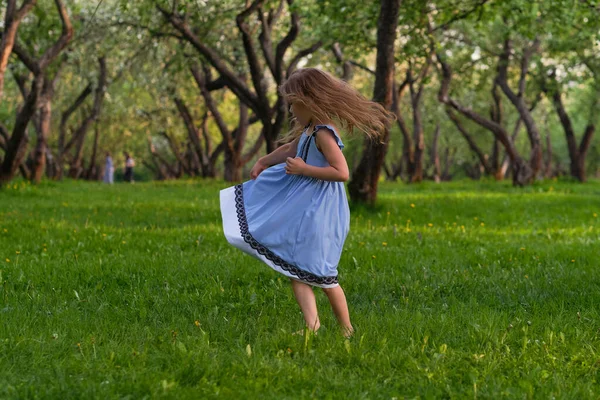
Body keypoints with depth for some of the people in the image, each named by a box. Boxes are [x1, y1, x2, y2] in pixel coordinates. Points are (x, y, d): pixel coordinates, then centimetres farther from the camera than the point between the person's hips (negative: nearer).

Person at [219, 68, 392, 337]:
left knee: (321, 275, -2)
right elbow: (290, 150, 30)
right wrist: (263, 162, 40)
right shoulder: (308, 130, 10)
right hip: (304, 211, 10)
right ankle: (312, 327, -2)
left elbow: (342, 172, -27)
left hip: (319, 215, -10)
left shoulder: (323, 133, -19)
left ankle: (347, 332, 12)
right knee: (297, 272, 4)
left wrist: (304, 169, -21)